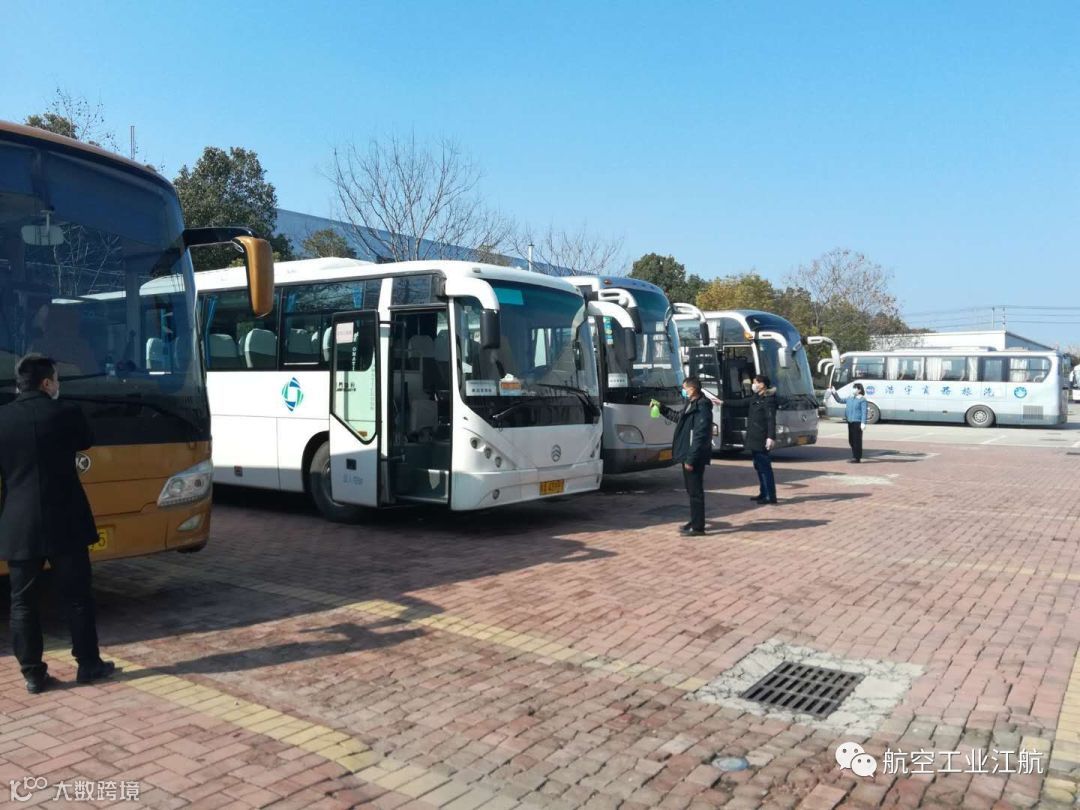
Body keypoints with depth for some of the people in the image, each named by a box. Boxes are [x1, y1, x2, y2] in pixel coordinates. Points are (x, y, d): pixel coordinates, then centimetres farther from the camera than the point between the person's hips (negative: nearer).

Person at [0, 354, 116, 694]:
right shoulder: (66, 413, -9)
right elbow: (86, 442, 12)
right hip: (65, 522, -2)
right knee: (77, 595, 10)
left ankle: (33, 674, 14)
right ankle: (88, 665, 18)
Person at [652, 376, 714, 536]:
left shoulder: (702, 408, -19)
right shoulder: (691, 405, 12)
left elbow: (700, 437, -23)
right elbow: (678, 417, 33)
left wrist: (691, 459, -24)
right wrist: (661, 408, 27)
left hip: (694, 458, -10)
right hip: (688, 455, 10)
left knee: (695, 491, -3)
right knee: (692, 490, 17)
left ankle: (698, 527, 4)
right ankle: (695, 521, 27)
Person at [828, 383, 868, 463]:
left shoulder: (862, 400, -8)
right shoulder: (850, 398, 15)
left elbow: (864, 412, -12)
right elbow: (840, 400, 27)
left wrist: (863, 423, -19)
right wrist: (834, 394, 17)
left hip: (857, 422, -8)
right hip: (850, 421, 8)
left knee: (857, 440, -6)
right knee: (851, 440, 12)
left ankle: (857, 458, -2)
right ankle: (854, 457, 22)